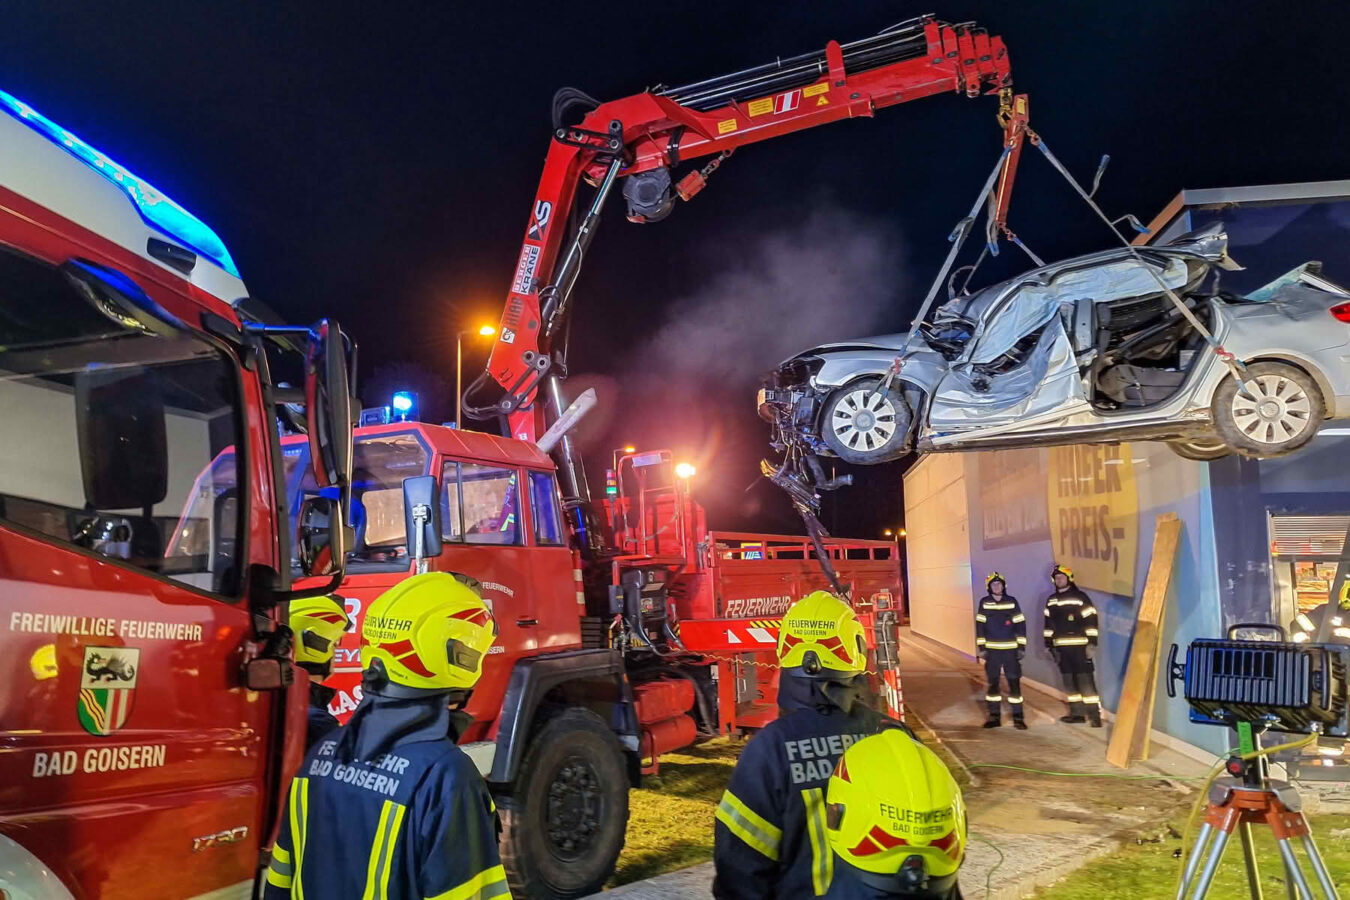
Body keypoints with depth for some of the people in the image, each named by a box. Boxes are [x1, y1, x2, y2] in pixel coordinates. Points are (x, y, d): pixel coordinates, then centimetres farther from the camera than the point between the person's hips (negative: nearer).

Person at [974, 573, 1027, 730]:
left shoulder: (1012, 602, 1)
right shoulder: (984, 603, 1)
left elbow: (1020, 625, 4)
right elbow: (980, 626, 3)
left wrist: (1022, 646, 1)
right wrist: (981, 647, 0)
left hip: (1010, 649, -1)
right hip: (991, 649, 1)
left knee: (1014, 682, -1)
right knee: (993, 683, 6)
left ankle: (1018, 717, 7)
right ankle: (994, 716, 15)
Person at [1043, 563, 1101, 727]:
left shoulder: (1080, 597, -5)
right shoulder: (1051, 600, 13)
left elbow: (1091, 621, -8)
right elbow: (1048, 624, 17)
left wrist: (1091, 644, -13)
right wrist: (1048, 645, 14)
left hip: (1079, 646, -6)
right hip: (1061, 647, 6)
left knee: (1085, 680, -10)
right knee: (1069, 681, 9)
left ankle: (1095, 715, -9)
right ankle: (1077, 713, 17)